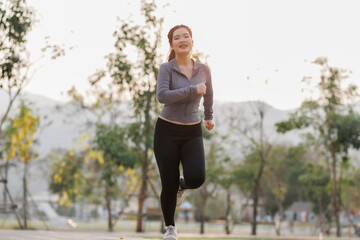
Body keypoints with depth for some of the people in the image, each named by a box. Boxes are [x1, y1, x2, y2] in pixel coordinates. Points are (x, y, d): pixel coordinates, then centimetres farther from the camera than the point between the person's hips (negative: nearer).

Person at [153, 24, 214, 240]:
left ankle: (182, 185, 20)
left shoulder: (203, 70, 3)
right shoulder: (167, 69, -9)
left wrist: (209, 115, 36)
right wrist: (193, 90, -22)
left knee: (196, 178, -19)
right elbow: (162, 96, -25)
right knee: (168, 185, -2)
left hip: (193, 133, 2)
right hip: (167, 131, -2)